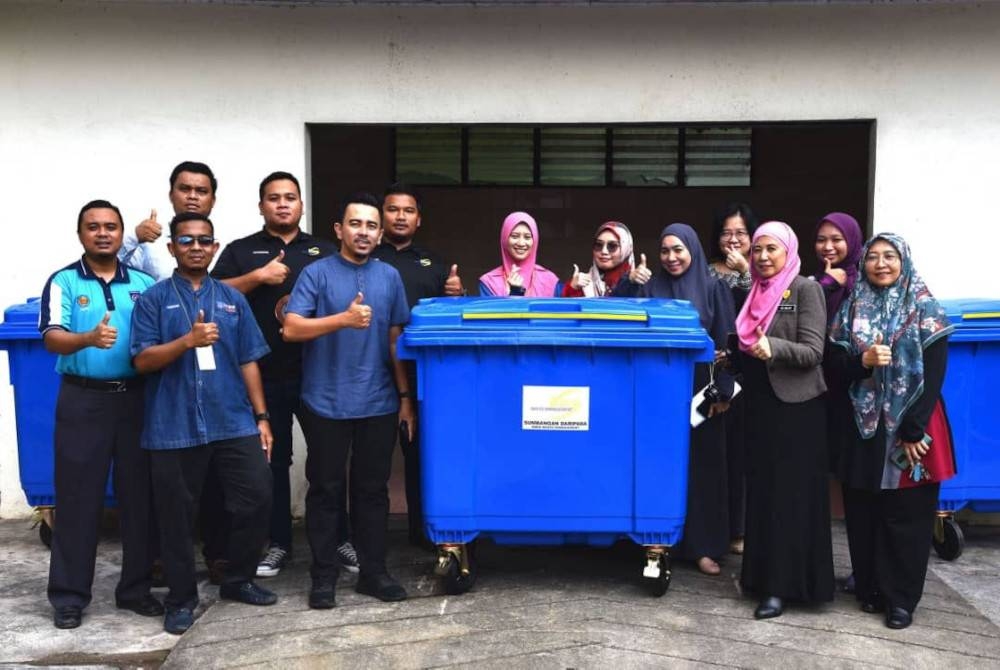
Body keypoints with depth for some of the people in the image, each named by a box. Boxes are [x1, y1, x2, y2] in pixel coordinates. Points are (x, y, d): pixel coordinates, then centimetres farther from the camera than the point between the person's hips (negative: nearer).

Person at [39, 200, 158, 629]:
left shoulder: (145, 284, 9)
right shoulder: (63, 282, 0)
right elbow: (52, 338, -12)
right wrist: (89, 339, -32)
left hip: (136, 398, 3)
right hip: (83, 400, -2)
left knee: (139, 495, 7)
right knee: (77, 498, 3)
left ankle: (136, 588, 20)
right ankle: (69, 596, 14)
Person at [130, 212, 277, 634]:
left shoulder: (233, 299, 11)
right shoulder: (154, 299, 1)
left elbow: (248, 361, 10)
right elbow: (143, 360, -6)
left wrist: (261, 416, 6)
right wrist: (189, 340, -21)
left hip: (234, 423, 3)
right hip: (174, 427, -3)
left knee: (257, 500, 3)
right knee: (177, 516, 6)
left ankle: (238, 580, 25)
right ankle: (181, 599, 22)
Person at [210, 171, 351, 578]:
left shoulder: (325, 251, 13)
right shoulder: (240, 251, 9)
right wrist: (259, 277, -13)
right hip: (264, 376, 0)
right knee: (272, 460, 7)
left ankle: (339, 539, 16)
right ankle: (278, 543, 19)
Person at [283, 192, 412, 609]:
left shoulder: (389, 277, 10)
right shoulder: (317, 273, -2)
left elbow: (395, 341, 12)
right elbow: (292, 329, -13)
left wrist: (405, 397, 8)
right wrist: (344, 318, -26)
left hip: (379, 404, 3)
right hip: (326, 404, -3)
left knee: (373, 489, 11)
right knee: (326, 490, 6)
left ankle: (373, 571, 22)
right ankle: (323, 576, 17)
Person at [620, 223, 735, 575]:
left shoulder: (714, 289, 2)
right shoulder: (648, 288, 7)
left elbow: (725, 343, -2)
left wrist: (723, 391, -7)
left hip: (699, 390, -1)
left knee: (700, 464, 3)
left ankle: (702, 545, 11)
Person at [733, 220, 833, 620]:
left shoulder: (805, 289, -7)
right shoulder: (756, 291, 12)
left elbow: (813, 352, -15)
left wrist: (773, 348, -30)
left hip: (796, 405, -6)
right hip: (760, 402, 6)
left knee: (790, 494, -3)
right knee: (761, 491, 9)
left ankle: (782, 586, 2)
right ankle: (763, 574, 19)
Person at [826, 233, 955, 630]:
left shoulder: (924, 308, -2)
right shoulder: (851, 309, 7)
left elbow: (934, 374, -7)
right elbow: (833, 364, 4)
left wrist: (915, 431, -14)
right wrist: (862, 361, -18)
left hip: (911, 426, -3)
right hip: (863, 425, 3)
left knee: (906, 514, 2)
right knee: (863, 512, 6)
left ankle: (901, 598, 13)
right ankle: (869, 588, 21)